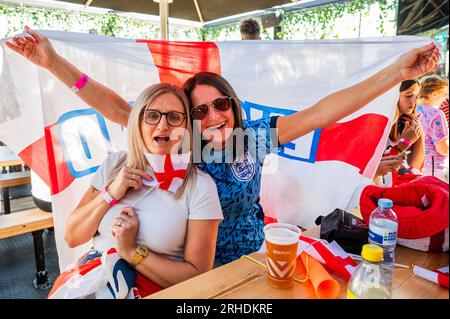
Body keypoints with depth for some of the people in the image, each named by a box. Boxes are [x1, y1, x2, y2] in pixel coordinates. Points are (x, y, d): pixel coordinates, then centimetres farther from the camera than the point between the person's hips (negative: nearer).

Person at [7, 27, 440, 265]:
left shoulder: (253, 137, -13)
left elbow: (321, 114, -18)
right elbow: (118, 109, -17)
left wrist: (398, 72, -23)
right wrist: (54, 62, -23)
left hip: (250, 256, 1)